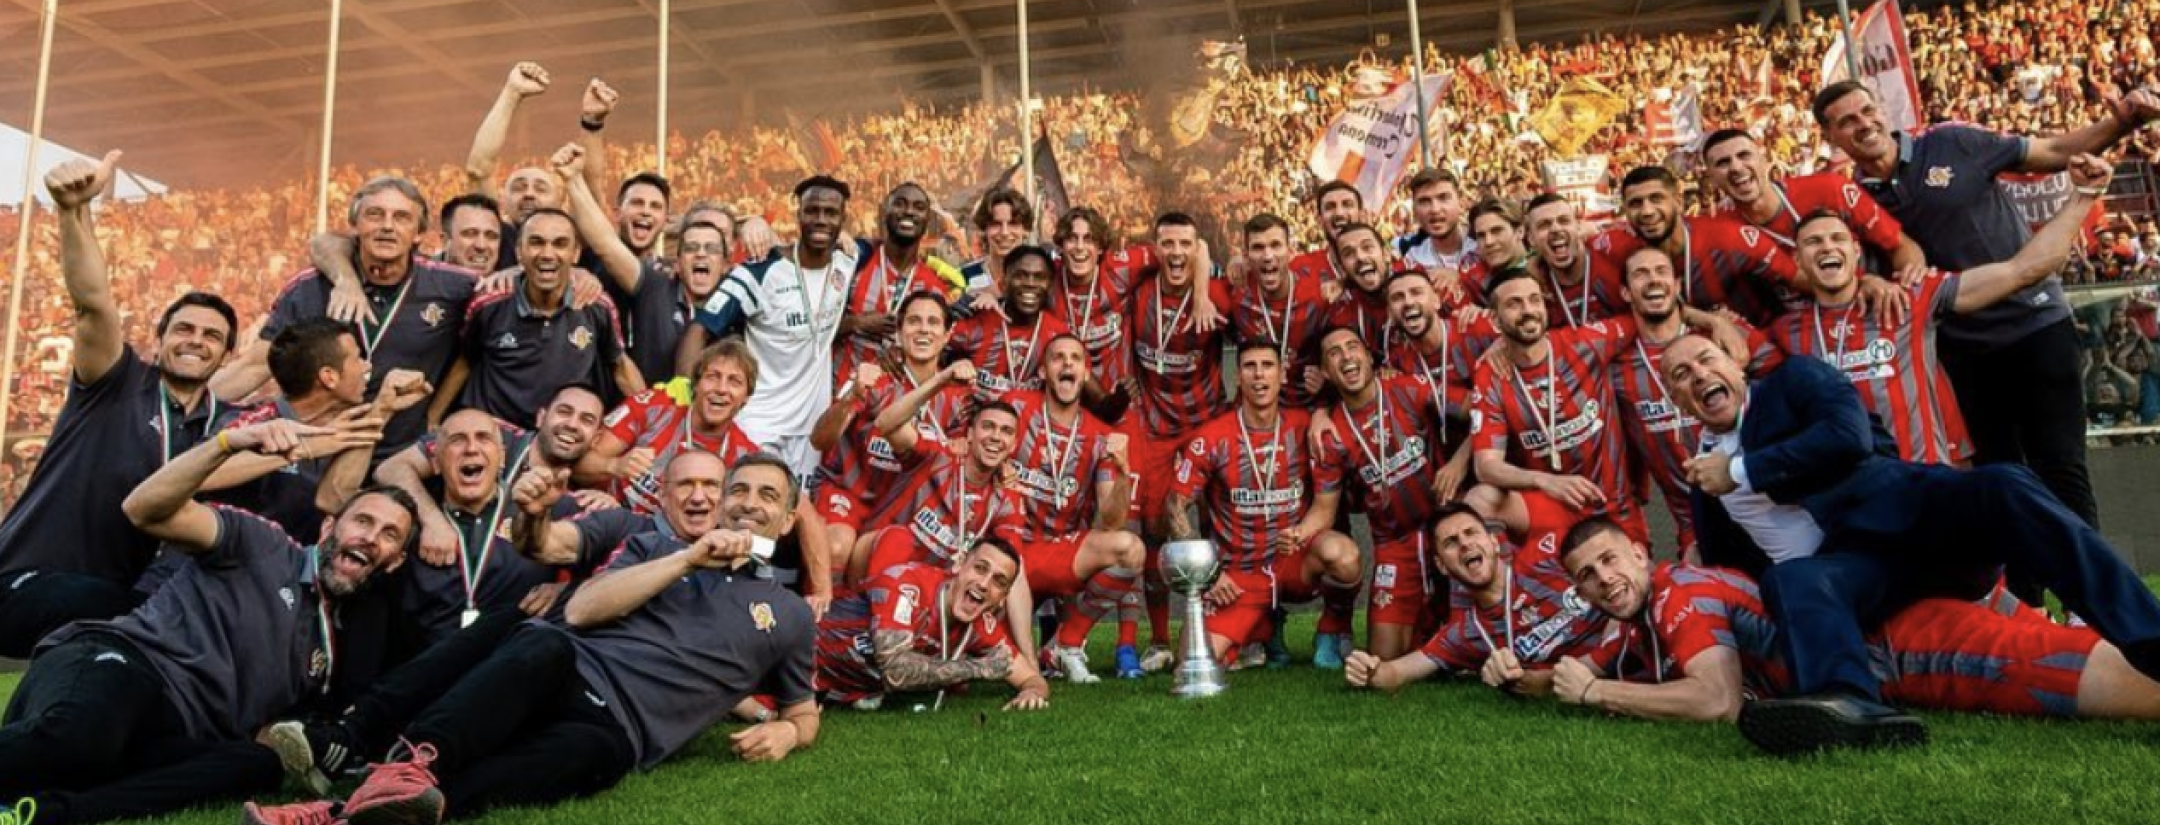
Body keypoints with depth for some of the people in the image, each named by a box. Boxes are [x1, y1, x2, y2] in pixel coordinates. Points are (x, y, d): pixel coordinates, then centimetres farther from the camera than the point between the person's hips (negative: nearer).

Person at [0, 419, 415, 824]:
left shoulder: (336, 643, 24)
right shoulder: (265, 545, 9)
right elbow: (144, 510, -5)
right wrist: (230, 441, -19)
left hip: (167, 739, 5)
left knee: (261, 764, -31)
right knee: (76, 735, -43)